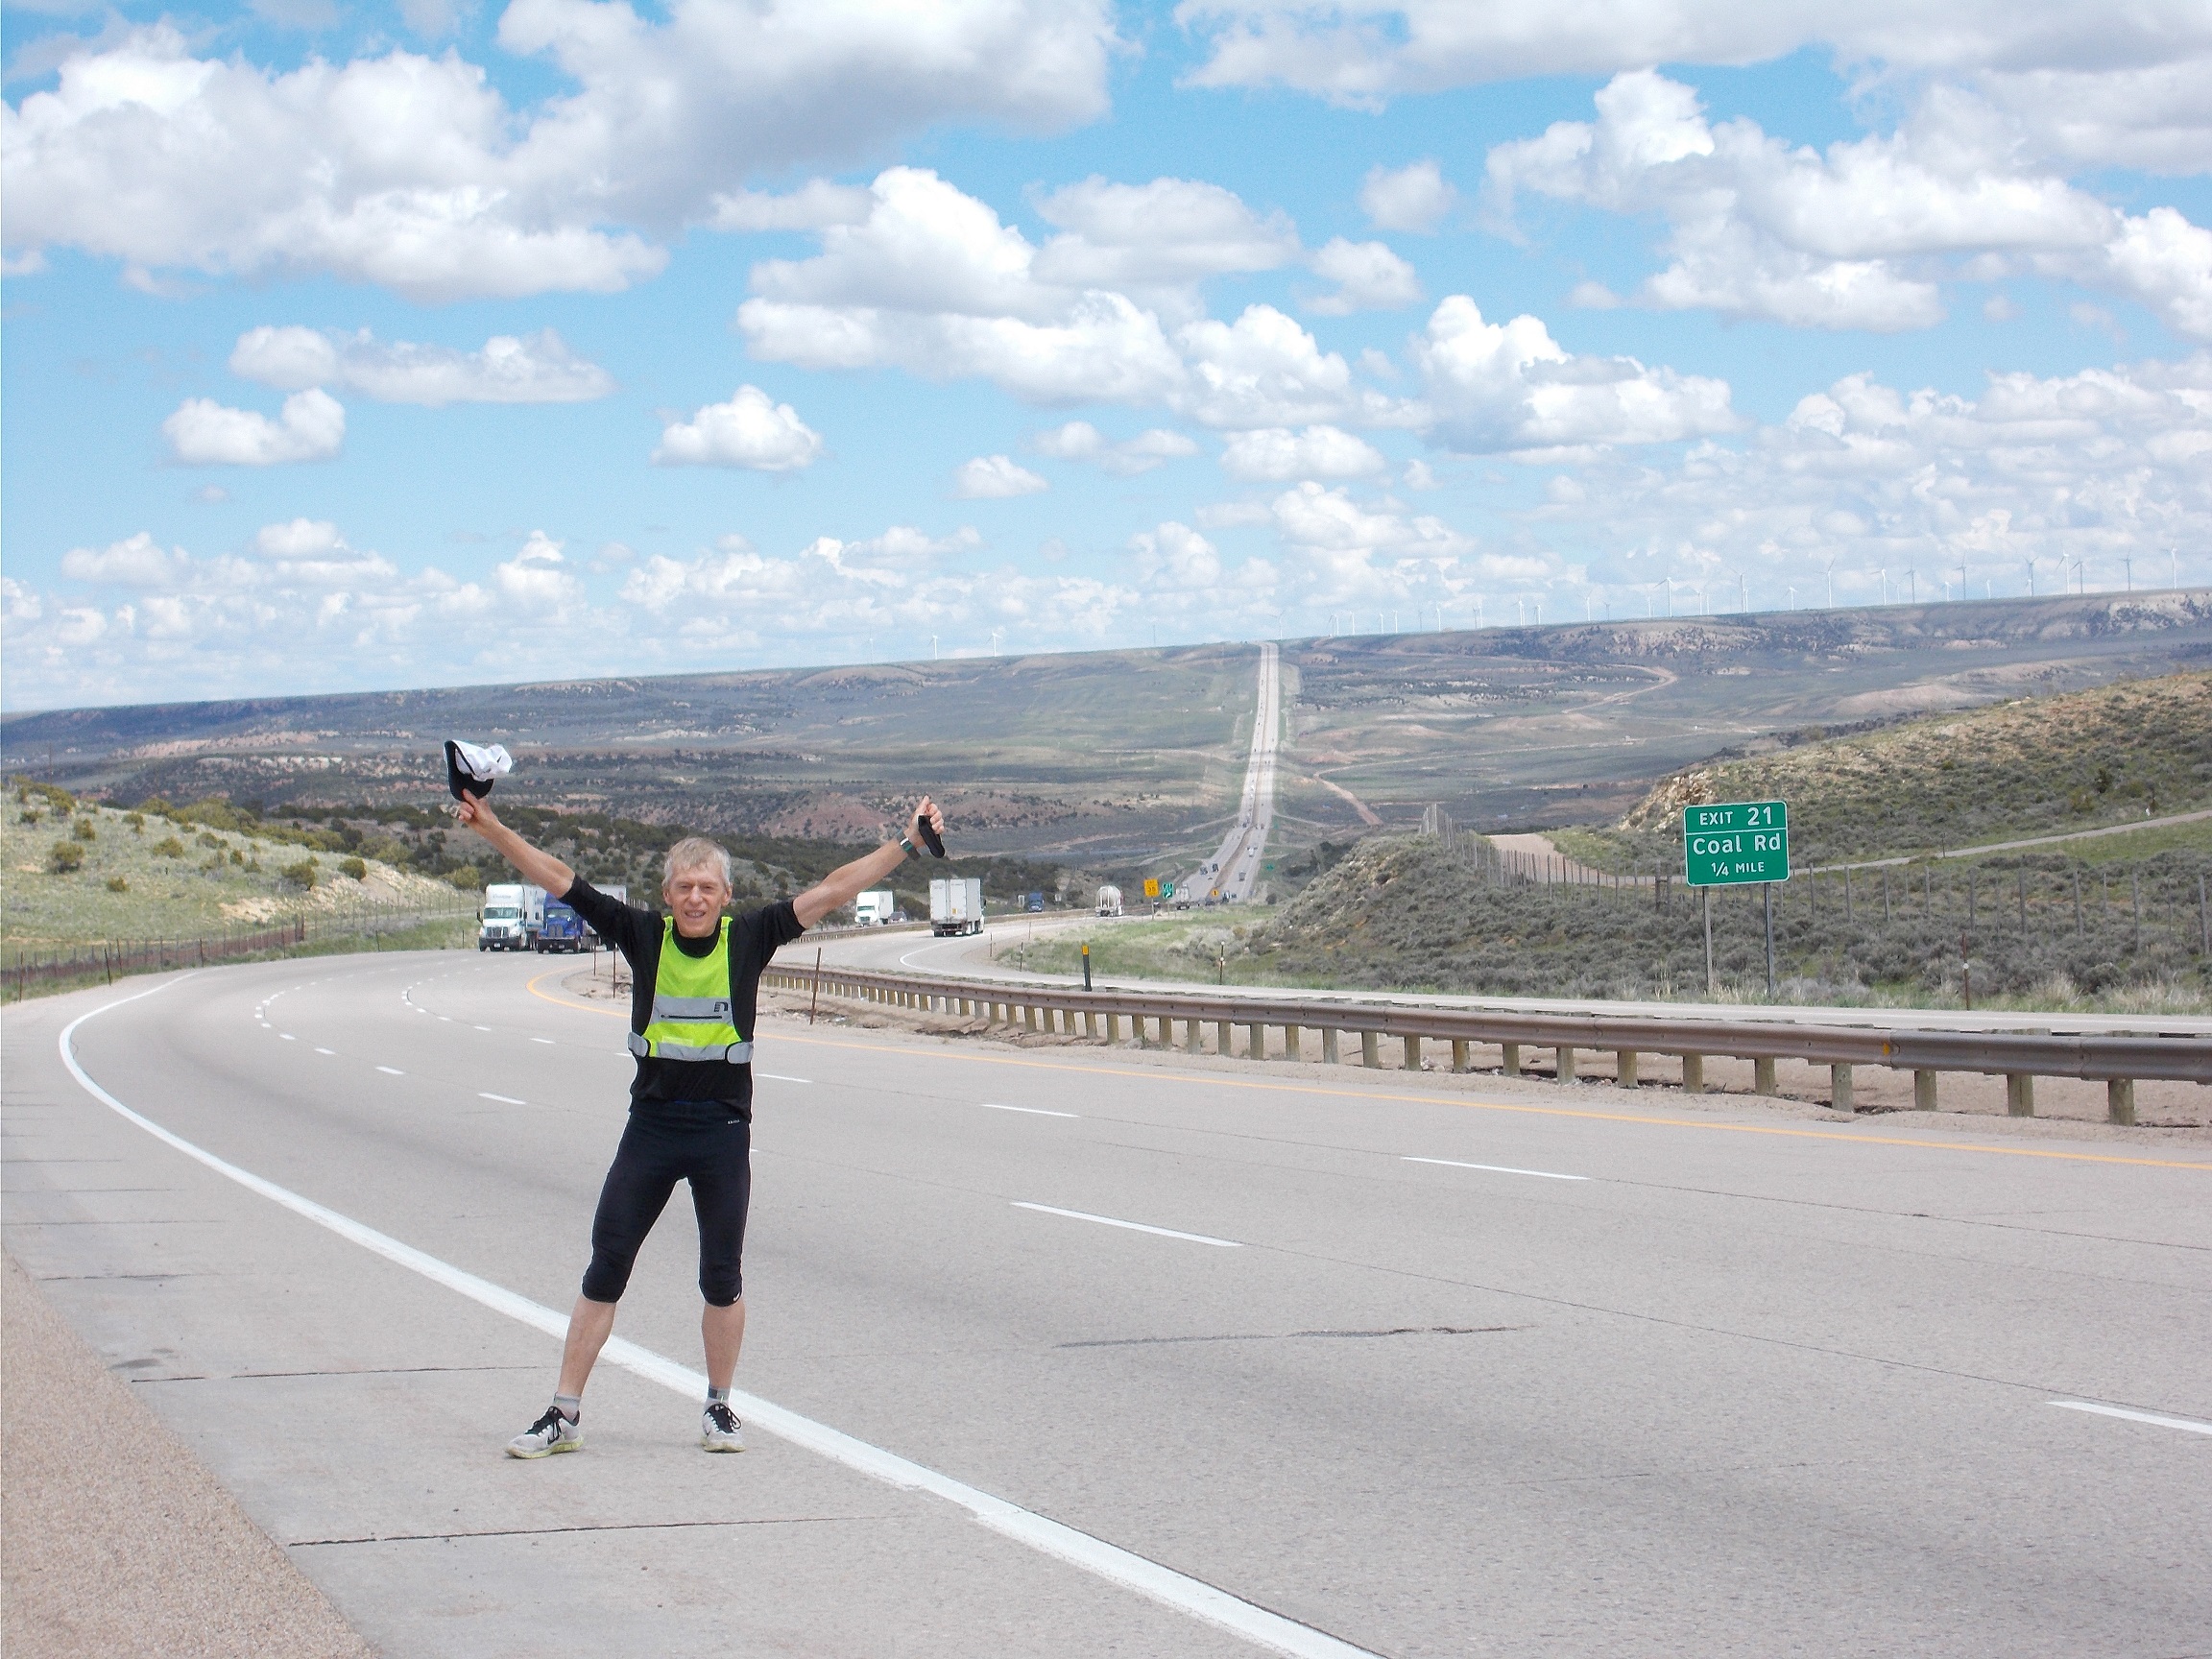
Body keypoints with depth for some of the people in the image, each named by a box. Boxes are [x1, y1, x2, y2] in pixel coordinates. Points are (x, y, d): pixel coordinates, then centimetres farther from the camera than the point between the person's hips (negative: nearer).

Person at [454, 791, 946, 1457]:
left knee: (723, 1278, 8)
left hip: (724, 1132, 0)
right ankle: (564, 1414, 8)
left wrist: (908, 843, -3)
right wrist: (491, 828, -7)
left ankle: (719, 1408, 24)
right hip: (651, 1126, 0)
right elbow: (559, 879, -2)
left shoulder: (750, 938, -2)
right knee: (604, 1270, 2)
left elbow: (833, 889, -1)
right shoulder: (644, 935, -1)